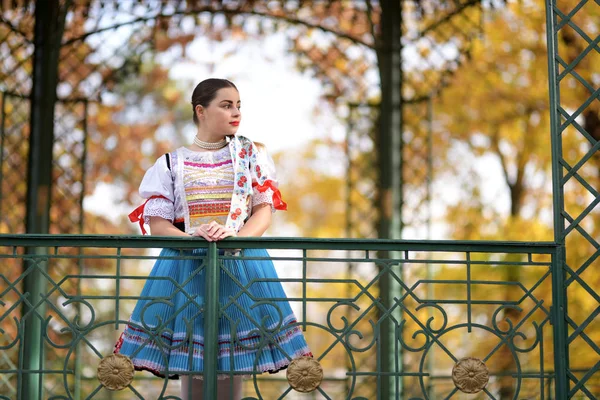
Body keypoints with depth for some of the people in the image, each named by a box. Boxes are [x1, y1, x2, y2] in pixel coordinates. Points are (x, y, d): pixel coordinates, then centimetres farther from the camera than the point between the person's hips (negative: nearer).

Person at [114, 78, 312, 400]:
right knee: (190, 365, -1)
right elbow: (156, 222, 1)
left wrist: (237, 237, -17)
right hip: (185, 267, -1)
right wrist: (192, 238, -19)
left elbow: (264, 210, 3)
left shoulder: (251, 155, 10)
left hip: (241, 266, 1)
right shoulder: (171, 163, 7)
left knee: (234, 362, 0)